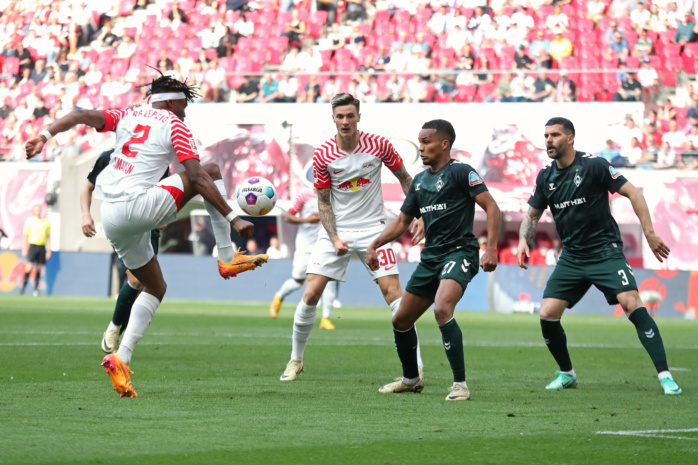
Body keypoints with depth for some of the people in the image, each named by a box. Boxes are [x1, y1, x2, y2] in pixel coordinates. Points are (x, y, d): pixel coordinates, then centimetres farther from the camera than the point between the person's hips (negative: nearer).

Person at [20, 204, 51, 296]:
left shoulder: (46, 222, 11)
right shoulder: (29, 221, 3)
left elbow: (48, 236, 16)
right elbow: (25, 235, 3)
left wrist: (49, 250, 11)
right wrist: (24, 249, -2)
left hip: (42, 246, 3)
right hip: (32, 245, -3)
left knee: (39, 268, 2)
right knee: (30, 266, -13)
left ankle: (36, 289, 6)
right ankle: (24, 285, -5)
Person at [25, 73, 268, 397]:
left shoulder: (128, 116, 19)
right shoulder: (175, 126, 3)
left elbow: (83, 116, 3)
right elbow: (198, 178, -6)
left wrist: (45, 135, -7)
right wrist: (233, 219, -6)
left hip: (111, 218, 7)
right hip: (139, 206, -7)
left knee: (155, 287, 21)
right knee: (212, 171, 7)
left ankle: (121, 358, 4)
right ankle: (227, 258, 4)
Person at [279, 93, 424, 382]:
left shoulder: (379, 146, -8)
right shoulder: (323, 155, -6)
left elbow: (404, 178, 6)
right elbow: (323, 202, 0)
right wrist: (334, 239, -11)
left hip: (372, 228, -1)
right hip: (336, 229, 1)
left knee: (393, 292, -12)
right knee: (310, 294, -7)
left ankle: (415, 365, -5)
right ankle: (296, 360, 11)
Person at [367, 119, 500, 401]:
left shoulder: (460, 172, -7)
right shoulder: (420, 181, 16)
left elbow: (491, 206, -12)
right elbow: (402, 222, 25)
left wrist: (491, 249, -22)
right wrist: (375, 245, 12)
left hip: (459, 252, -9)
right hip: (430, 258, 9)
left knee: (442, 309, -31)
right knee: (401, 321, 12)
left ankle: (460, 384, -25)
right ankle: (411, 379, 36)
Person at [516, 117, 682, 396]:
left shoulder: (593, 166, -10)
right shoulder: (546, 177, 6)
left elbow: (632, 193, -8)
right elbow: (532, 214, 18)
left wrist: (649, 232, -14)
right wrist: (523, 240, -2)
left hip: (605, 252, -5)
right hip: (571, 257, 5)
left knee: (632, 303, -22)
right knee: (547, 314, -6)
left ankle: (665, 376, -20)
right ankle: (566, 374, 17)